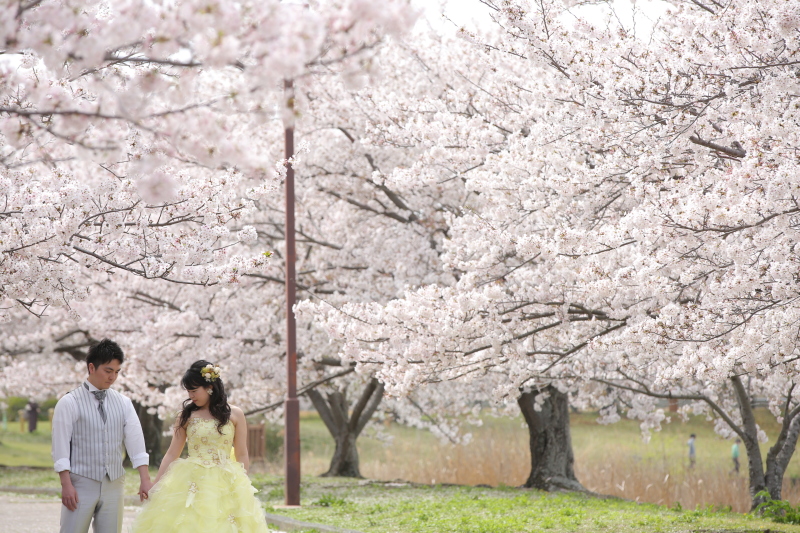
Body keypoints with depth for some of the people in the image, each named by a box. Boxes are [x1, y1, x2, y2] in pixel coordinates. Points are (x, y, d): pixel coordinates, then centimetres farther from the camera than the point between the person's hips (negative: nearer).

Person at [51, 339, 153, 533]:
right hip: (81, 485, -4)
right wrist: (66, 485, -13)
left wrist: (145, 480, -5)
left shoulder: (123, 403, 9)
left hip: (113, 485, 4)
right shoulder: (70, 403, -3)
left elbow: (135, 442, 4)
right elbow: (61, 446, -6)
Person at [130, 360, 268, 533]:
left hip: (225, 485, 0)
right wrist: (155, 487, 1)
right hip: (190, 484, 0)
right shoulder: (186, 416, 5)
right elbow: (172, 454, 5)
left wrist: (242, 487, 0)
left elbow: (242, 456, 5)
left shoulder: (234, 415, 4)